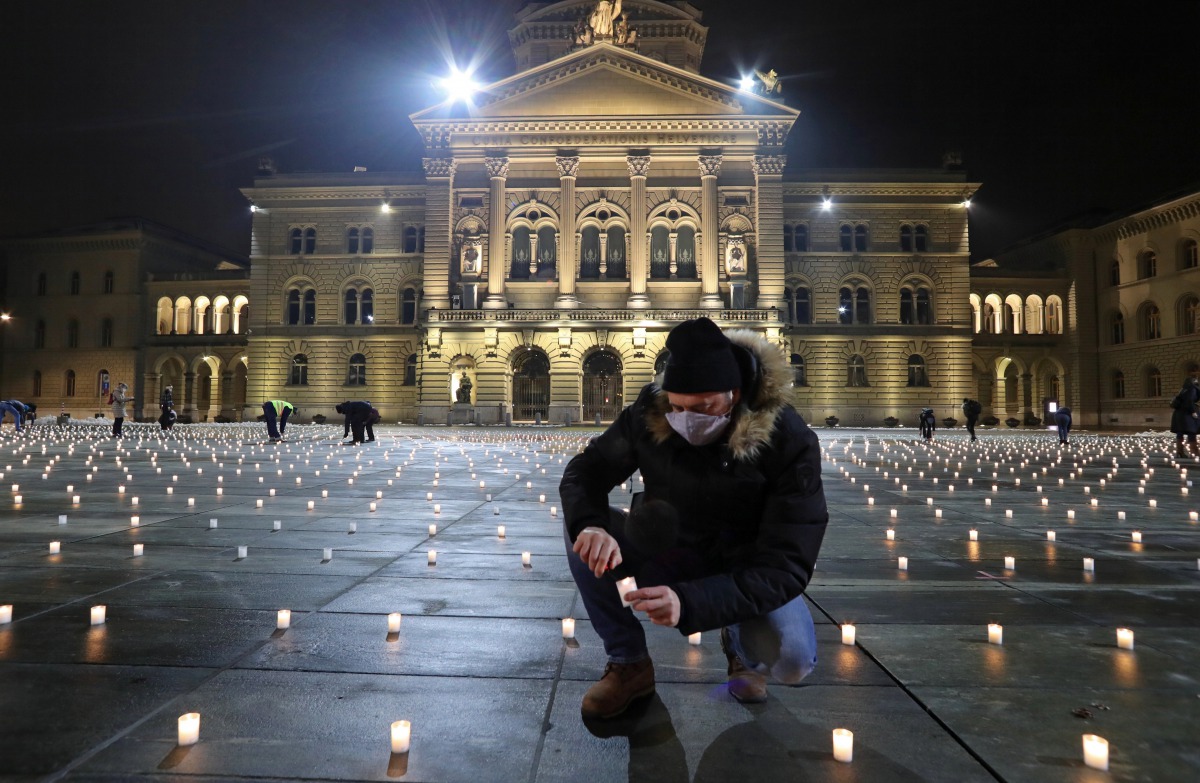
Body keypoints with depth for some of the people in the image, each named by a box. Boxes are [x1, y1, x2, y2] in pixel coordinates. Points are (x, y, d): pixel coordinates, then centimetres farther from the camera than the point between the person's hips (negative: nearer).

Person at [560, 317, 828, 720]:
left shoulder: (790, 443, -26)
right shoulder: (649, 414, -19)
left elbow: (785, 568, -29)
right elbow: (585, 470, -9)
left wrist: (689, 601, -45)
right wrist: (590, 524, -35)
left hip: (748, 574, -2)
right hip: (669, 551, 3)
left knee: (792, 658, -31)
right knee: (580, 530, -20)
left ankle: (743, 647, 9)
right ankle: (628, 663, -3)